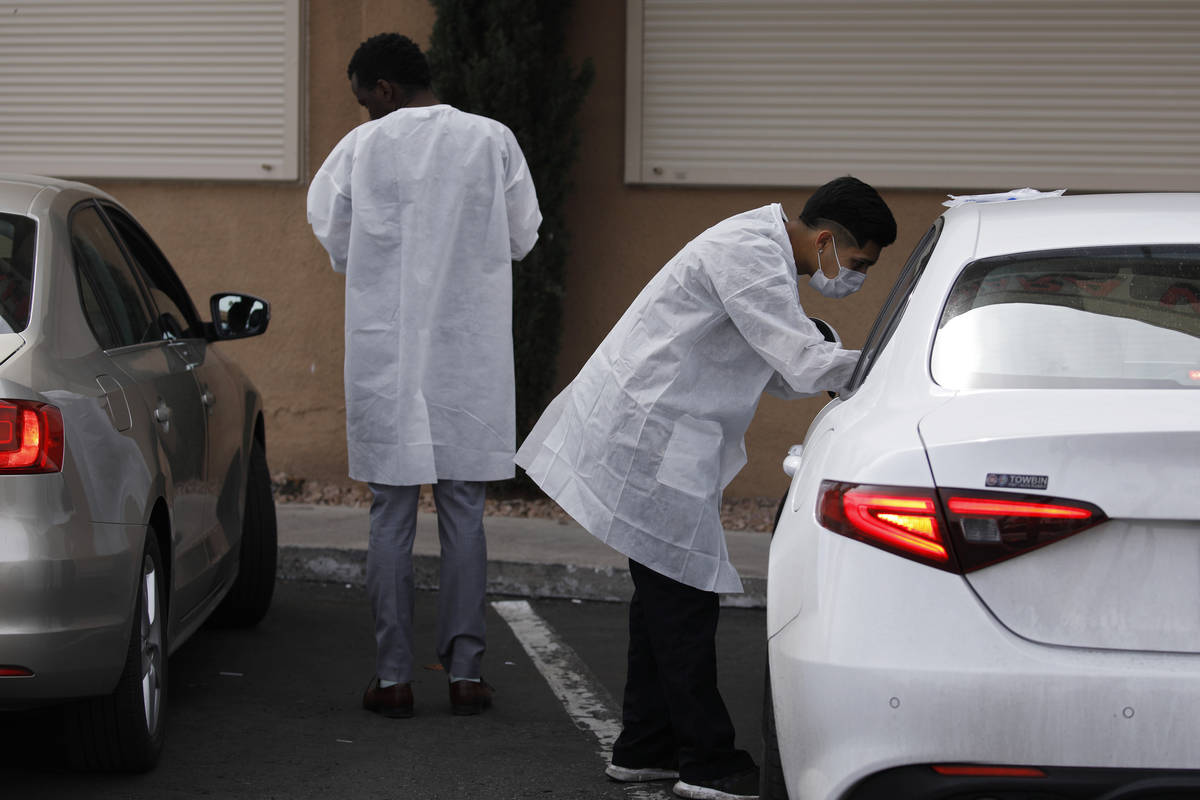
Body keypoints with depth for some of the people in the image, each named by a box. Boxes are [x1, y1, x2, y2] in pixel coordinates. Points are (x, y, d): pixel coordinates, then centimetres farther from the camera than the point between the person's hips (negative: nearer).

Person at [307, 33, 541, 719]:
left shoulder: (362, 148, -5)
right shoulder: (493, 141, -2)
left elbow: (334, 242, 4)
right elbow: (523, 238, 7)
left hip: (386, 351, -1)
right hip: (470, 356, 1)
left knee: (392, 514, 4)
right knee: (464, 513, 7)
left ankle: (394, 675, 4)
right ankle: (467, 670, 7)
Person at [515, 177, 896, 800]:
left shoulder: (767, 251, 13)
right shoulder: (750, 257, -20)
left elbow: (781, 373, 16)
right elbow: (807, 365, -25)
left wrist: (863, 370, 1)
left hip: (648, 433, 11)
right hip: (648, 439, -11)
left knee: (668, 596, 14)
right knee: (684, 599, -7)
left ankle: (645, 748, 22)